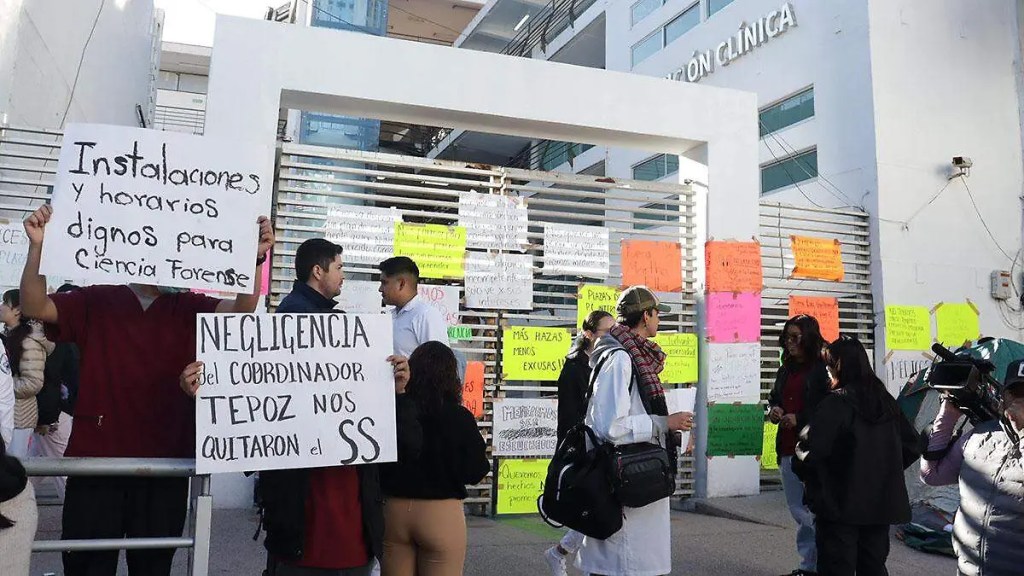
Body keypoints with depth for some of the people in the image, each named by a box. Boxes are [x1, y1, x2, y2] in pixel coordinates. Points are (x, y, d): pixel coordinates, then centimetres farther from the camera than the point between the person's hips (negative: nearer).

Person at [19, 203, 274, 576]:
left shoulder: (189, 309, 3)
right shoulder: (96, 301, 5)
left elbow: (241, 308, -11)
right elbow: (34, 307, -5)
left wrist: (257, 256, -26)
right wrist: (37, 248, -19)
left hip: (165, 462, 1)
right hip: (95, 457, 0)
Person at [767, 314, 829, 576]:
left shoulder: (822, 369, -10)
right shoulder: (786, 370, 14)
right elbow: (774, 397, 25)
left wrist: (799, 418, -17)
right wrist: (774, 410, 4)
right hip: (787, 448, 8)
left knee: (815, 510, -4)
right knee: (798, 510, 14)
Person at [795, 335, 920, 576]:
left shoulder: (836, 402, -15)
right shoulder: (886, 400, 6)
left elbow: (811, 449, -24)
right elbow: (911, 447, 11)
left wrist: (805, 471, -4)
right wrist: (884, 471, 16)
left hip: (841, 504, -6)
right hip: (880, 503, 7)